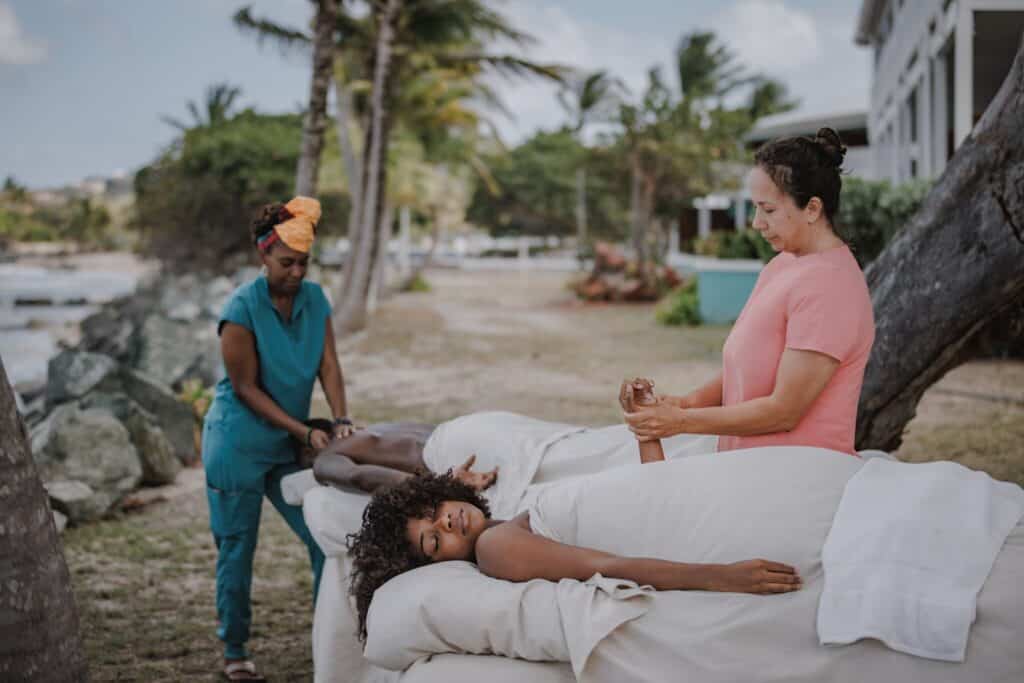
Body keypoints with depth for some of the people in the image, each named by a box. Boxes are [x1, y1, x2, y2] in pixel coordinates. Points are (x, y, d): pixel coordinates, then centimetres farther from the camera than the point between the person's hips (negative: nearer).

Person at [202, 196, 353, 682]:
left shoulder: (314, 299, 0)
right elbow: (246, 388, -15)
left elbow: (328, 365, -3)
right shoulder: (241, 308, -17)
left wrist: (340, 419, -19)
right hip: (239, 443, -5)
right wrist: (305, 432, -17)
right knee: (237, 549, 4)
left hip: (288, 445, 5)